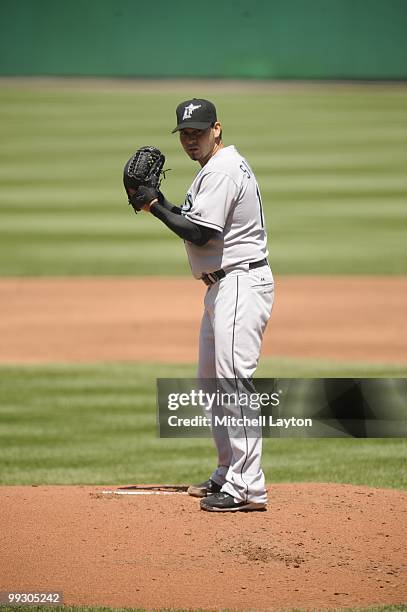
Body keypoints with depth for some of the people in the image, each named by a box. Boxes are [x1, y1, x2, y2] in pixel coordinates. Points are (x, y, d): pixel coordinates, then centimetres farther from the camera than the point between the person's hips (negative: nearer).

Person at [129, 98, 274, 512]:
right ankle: (227, 474, 25)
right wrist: (162, 204, 10)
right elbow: (199, 224, 22)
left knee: (234, 381, -16)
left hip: (242, 283, -12)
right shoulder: (218, 167, 18)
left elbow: (199, 233, -21)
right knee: (211, 383, 18)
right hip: (223, 287, 12)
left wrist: (154, 207, -10)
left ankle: (247, 489, -20)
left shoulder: (222, 171, -15)